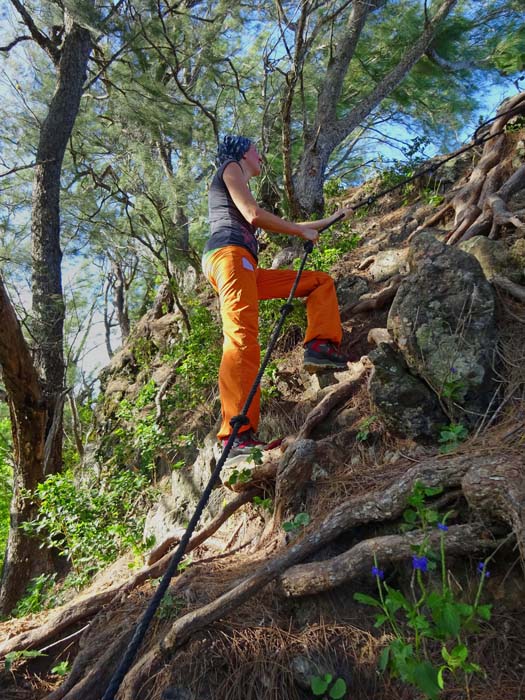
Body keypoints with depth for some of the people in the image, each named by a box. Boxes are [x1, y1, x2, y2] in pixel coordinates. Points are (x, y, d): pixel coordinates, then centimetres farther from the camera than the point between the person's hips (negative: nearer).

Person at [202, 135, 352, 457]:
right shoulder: (230, 167, 15)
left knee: (322, 281, 13)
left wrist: (329, 220, 50)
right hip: (229, 253, -9)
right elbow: (254, 215, -3)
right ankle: (237, 435, -37)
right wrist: (302, 231, 9)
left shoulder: (240, 187, 40)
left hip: (247, 269, 9)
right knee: (243, 338, -28)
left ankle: (320, 348, -10)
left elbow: (280, 224, 43)